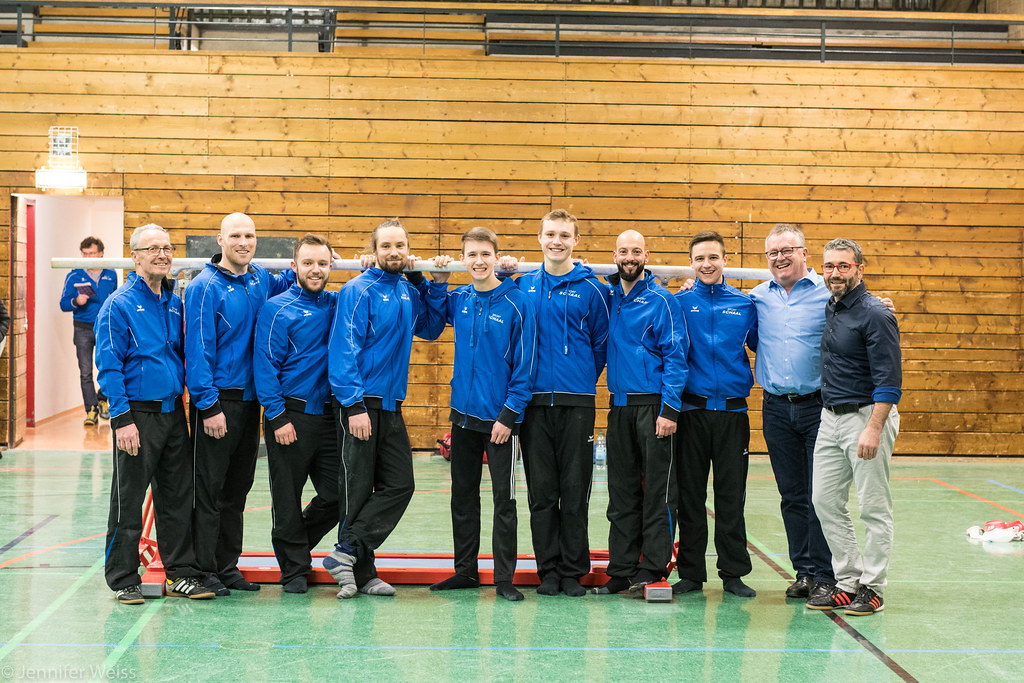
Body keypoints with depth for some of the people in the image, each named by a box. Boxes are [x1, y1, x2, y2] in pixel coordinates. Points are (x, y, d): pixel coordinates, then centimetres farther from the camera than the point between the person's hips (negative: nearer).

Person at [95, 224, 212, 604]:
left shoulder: (175, 304, 11)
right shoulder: (119, 305, -8)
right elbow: (108, 366, -12)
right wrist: (122, 419, -18)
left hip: (173, 412, 6)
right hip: (138, 413, -6)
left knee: (178, 496, 9)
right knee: (128, 500, 1)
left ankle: (182, 573, 17)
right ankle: (123, 579, 10)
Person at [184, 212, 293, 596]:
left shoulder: (260, 280, 8)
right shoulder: (206, 287, -12)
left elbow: (282, 286, 34)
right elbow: (198, 349, -15)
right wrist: (208, 406, -19)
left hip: (250, 399, 7)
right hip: (217, 401, -7)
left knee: (238, 488, 13)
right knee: (209, 488, -1)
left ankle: (228, 565, 22)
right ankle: (204, 570, 6)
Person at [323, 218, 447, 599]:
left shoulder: (408, 291, 11)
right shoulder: (358, 291, -11)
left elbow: (432, 328, 24)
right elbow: (344, 350, -16)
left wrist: (425, 283, 11)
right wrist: (355, 406, -21)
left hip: (391, 405, 7)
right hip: (358, 402, -7)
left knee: (399, 484, 2)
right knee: (357, 489, 0)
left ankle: (347, 552, 4)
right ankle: (361, 573, 7)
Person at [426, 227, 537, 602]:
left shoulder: (517, 303, -10)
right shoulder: (458, 300, 4)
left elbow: (524, 365, -11)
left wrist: (509, 415, -15)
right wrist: (437, 283, 8)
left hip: (500, 417, -5)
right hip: (463, 413, 5)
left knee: (504, 499, 1)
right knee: (463, 497, 12)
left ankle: (504, 578, 7)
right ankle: (465, 571, 23)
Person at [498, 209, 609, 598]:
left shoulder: (590, 289, 2)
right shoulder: (523, 285, 8)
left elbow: (602, 343, 8)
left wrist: (583, 378, 6)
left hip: (577, 402, -2)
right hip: (535, 401, 2)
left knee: (575, 492, 2)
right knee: (541, 491, 5)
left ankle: (573, 572, 11)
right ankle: (548, 570, 13)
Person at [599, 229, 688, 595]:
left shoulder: (661, 300, -6)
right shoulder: (608, 297, 10)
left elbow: (675, 356, -9)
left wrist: (669, 410, -15)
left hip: (653, 405, -5)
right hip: (619, 405, 6)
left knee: (657, 490, -2)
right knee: (622, 491, 9)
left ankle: (653, 567, 3)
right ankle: (622, 569, 14)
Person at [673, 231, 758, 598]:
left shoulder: (745, 304, 7)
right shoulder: (679, 303, 3)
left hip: (732, 410, 1)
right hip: (692, 410, -1)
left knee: (731, 495, 4)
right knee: (690, 494, 5)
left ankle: (733, 572, 13)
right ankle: (691, 572, 14)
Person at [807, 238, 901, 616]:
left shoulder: (875, 315, -13)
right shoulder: (830, 309, 11)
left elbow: (888, 381, -18)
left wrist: (873, 429, -25)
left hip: (866, 415, -8)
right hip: (830, 418, 8)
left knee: (874, 507, 0)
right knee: (825, 500, 7)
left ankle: (871, 588, 7)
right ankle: (848, 581, 15)